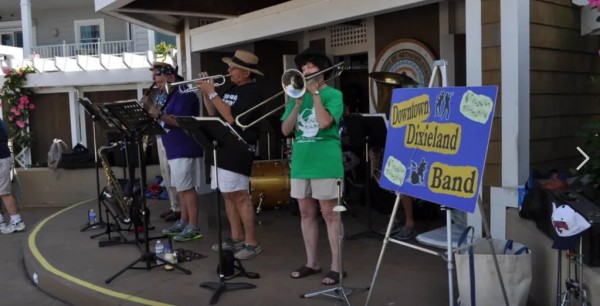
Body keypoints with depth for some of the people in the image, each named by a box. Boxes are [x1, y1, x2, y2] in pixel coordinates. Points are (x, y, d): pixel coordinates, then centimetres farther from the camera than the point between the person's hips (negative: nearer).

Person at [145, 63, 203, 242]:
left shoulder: (184, 94, -13)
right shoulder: (172, 95, 19)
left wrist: (159, 115, -30)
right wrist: (153, 111, 5)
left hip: (185, 150, -10)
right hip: (175, 150, 10)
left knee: (187, 188, -8)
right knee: (181, 188, 13)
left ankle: (193, 228, -3)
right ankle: (183, 222, 21)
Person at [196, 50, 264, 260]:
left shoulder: (252, 91, -11)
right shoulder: (232, 89, 17)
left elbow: (231, 117, -22)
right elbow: (213, 114, 19)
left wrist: (212, 93, -17)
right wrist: (205, 93, 6)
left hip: (237, 152, -9)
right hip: (221, 149, 9)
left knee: (240, 197, -7)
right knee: (227, 195, 12)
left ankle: (252, 243, 1)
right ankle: (237, 238, 22)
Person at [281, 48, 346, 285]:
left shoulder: (333, 94, -2)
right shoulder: (297, 95, 12)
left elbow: (324, 122, -20)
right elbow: (285, 130, 4)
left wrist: (315, 93, -11)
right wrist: (299, 102, -6)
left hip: (325, 163, -6)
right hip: (300, 163, 6)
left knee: (329, 214, -1)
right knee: (306, 214, 11)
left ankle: (336, 266, 8)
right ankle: (311, 262, 23)